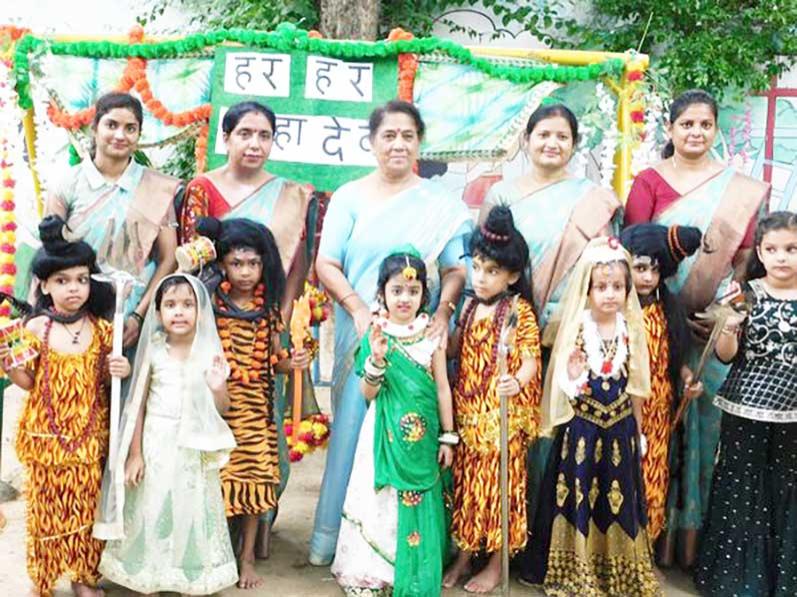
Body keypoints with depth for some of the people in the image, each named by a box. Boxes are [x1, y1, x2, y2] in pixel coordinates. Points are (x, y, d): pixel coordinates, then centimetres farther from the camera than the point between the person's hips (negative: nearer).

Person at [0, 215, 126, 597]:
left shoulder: (101, 329, -2)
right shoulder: (36, 328, -9)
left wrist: (120, 372, -12)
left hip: (88, 433, 2)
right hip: (46, 433, -2)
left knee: (86, 503, 12)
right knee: (48, 503, 9)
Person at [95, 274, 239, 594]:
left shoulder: (210, 353, -4)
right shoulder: (153, 352, -5)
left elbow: (222, 409, 1)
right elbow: (138, 404, 0)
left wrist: (218, 388, -20)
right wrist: (134, 453, -2)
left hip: (194, 450, 0)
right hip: (156, 445, 0)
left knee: (191, 513, 8)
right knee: (152, 512, 8)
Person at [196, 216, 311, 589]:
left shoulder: (268, 307, 4)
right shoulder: (210, 301, -5)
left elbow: (272, 360, 9)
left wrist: (292, 363, -11)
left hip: (256, 404, 3)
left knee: (255, 475, 6)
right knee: (216, 478, 2)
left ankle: (247, 557, 21)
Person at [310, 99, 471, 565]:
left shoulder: (441, 204, 7)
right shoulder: (349, 197, 6)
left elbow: (455, 269, 3)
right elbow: (327, 264, 1)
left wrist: (444, 309, -15)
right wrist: (358, 307, -13)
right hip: (361, 333, 0)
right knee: (354, 425, 2)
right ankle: (335, 534, 14)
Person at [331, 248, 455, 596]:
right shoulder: (377, 336, -4)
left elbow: (442, 387, 3)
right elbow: (367, 393, -5)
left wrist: (448, 437, 3)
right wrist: (377, 359, -23)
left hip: (422, 435, 1)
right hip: (387, 433, -1)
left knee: (419, 503, 7)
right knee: (381, 498, 3)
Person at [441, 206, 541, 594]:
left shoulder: (519, 311, -12)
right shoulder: (470, 306, 7)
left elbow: (531, 360, -20)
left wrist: (516, 382, -39)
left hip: (502, 416, -5)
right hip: (468, 413, 6)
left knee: (500, 484, 5)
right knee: (466, 483, 14)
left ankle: (497, 564, 20)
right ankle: (464, 557, 28)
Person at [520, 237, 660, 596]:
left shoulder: (631, 328, -1)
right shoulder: (576, 327, -9)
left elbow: (635, 386, 7)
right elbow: (563, 383, -7)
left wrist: (637, 430, 12)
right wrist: (574, 377, -28)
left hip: (620, 428, 3)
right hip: (582, 428, -3)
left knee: (617, 498, 11)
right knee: (579, 496, 4)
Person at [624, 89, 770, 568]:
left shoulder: (741, 188, 9)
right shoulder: (650, 181, 2)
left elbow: (744, 257, 8)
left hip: (715, 325, 2)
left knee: (707, 419, 6)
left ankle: (696, 530, 20)